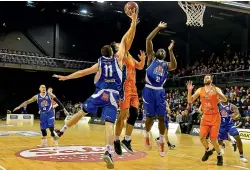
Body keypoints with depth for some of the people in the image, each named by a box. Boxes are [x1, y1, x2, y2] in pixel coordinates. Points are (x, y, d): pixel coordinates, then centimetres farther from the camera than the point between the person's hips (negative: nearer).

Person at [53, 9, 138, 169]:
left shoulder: (99, 63, 9)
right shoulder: (118, 59, 7)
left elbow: (83, 72, 10)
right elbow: (125, 39, 10)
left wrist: (66, 77, 20)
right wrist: (134, 21, 12)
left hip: (100, 94, 2)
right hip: (113, 96, -1)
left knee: (82, 112, 19)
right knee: (109, 123, -10)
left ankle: (61, 131, 27)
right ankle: (108, 152, -28)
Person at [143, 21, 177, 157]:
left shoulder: (166, 65, 17)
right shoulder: (151, 59, 11)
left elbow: (174, 66, -8)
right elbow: (148, 40, 2)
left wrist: (171, 51, -10)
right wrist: (158, 28, 3)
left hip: (160, 92, 3)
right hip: (149, 90, -2)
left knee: (161, 118, 2)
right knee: (150, 116, 1)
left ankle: (161, 142, 15)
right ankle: (147, 136, 27)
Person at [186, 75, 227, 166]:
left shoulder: (216, 89, -7)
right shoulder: (200, 90, 3)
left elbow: (225, 100, -22)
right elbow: (190, 101, 0)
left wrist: (216, 92, -37)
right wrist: (189, 91, -16)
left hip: (215, 117, -4)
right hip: (205, 117, 4)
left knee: (213, 139, -6)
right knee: (202, 137, 1)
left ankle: (219, 156, 18)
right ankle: (208, 151, 31)